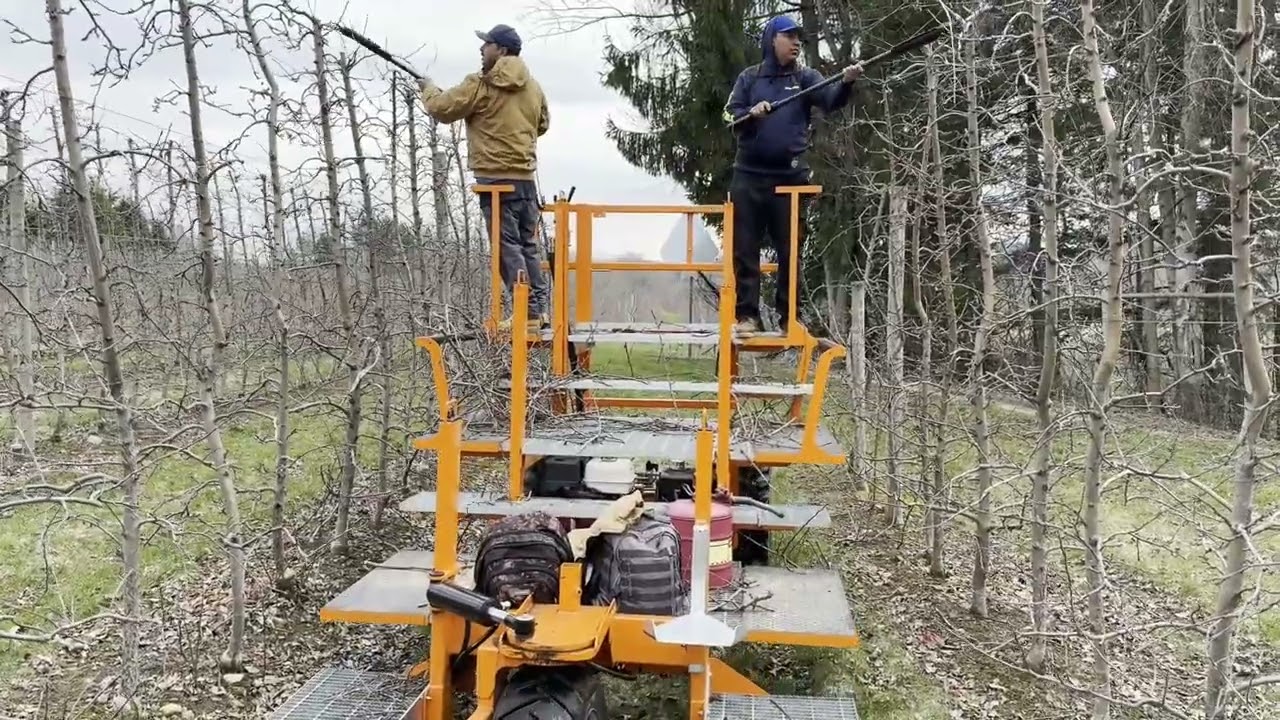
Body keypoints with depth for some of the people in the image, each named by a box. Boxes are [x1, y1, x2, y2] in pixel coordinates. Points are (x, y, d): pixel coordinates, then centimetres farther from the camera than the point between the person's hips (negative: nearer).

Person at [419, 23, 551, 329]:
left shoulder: (480, 85, -9)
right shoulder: (533, 86, 11)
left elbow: (442, 109, -2)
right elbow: (542, 124, 24)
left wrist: (428, 88, 18)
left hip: (496, 178, -6)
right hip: (525, 176, 6)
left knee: (507, 246, -4)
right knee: (528, 244, 12)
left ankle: (527, 310, -6)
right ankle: (540, 307, 13)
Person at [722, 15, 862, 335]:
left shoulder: (806, 77, 7)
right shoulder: (749, 77, 9)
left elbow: (830, 100, -11)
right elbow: (730, 114, 2)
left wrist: (846, 82, -32)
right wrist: (750, 113, -18)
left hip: (789, 177, 0)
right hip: (748, 175, 0)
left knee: (790, 250, 3)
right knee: (745, 248, 1)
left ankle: (791, 314, 11)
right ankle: (747, 314, 8)